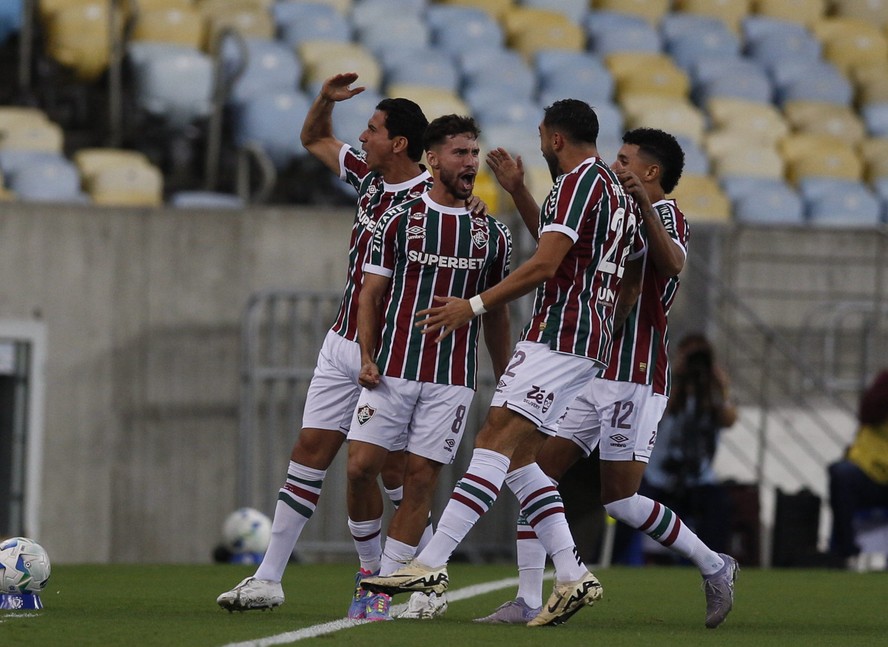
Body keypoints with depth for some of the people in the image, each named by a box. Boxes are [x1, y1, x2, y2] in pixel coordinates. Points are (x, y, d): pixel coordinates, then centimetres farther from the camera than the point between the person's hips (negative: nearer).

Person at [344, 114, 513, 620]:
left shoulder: (493, 235, 10)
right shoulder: (399, 221, 5)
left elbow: (497, 316, 16)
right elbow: (372, 293, 5)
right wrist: (367, 356, -7)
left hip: (453, 378, 1)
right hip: (392, 369, -1)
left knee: (422, 479, -5)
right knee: (361, 468, -9)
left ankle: (388, 586, 1)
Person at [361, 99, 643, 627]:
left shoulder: (578, 182, -8)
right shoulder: (620, 194, 22)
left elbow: (544, 265, -17)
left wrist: (474, 306, -13)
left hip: (558, 334, -10)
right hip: (592, 344, 10)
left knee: (496, 440, -16)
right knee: (518, 454, 9)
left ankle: (431, 564, -25)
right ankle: (573, 577, 3)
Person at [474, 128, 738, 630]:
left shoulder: (665, 212, -7)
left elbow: (672, 264, -29)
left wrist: (643, 204, -43)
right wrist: (519, 192, 23)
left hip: (634, 377, -9)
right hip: (593, 375, 9)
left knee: (620, 500, -9)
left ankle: (715, 568, 9)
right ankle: (529, 602, -3)